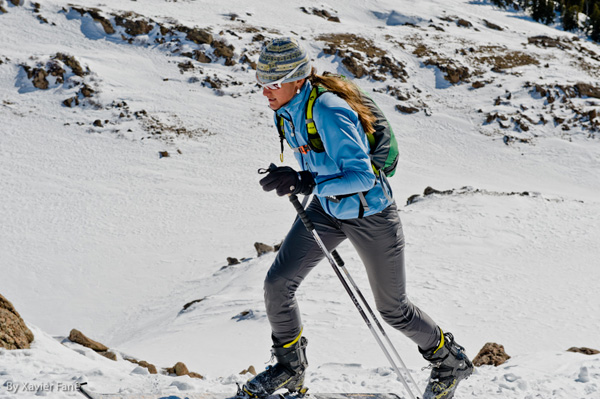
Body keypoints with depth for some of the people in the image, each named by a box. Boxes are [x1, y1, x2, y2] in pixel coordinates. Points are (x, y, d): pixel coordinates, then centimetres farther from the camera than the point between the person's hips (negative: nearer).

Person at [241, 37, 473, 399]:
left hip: (371, 216, -7)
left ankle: (450, 361, 37)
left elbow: (362, 176, -39)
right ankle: (290, 367, 21)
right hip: (328, 209, 7)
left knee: (393, 309, 9)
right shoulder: (287, 109, -8)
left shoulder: (327, 111, -33)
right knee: (277, 284, -2)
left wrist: (307, 182, -50)